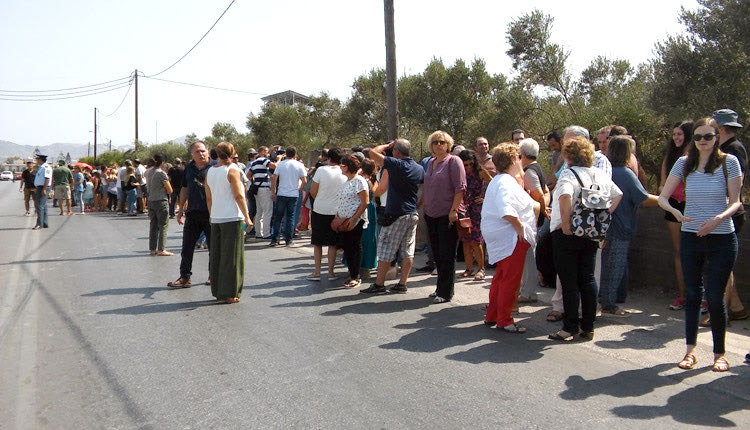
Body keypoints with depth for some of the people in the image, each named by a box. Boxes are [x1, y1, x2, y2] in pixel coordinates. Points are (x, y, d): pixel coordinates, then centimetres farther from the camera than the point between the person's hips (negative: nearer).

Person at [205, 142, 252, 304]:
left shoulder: (210, 172, 9)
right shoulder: (232, 170, -9)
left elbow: (208, 198, 13)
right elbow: (238, 196, -13)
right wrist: (247, 217, -9)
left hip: (216, 219, 6)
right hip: (233, 218, -6)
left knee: (216, 255, 12)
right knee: (231, 257, -1)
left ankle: (217, 291, 18)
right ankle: (229, 293, 2)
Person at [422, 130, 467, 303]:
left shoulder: (453, 161, -7)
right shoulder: (431, 162, 16)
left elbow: (460, 188, -13)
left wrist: (454, 210, -19)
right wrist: (423, 205, 17)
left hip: (447, 215, -8)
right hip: (431, 214, 8)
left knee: (446, 255, -3)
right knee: (437, 253, 13)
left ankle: (445, 293, 3)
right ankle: (441, 288, 24)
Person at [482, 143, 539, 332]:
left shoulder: (499, 181, 17)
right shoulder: (506, 183, -18)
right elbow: (506, 211, -33)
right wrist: (520, 227, -21)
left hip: (500, 237, 11)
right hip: (511, 238, -11)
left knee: (501, 277, 19)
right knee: (511, 280, -3)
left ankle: (491, 316, 27)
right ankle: (504, 320, 4)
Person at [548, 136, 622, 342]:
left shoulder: (569, 174, -13)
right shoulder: (600, 174, 9)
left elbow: (565, 195, -32)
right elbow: (618, 195, 19)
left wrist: (565, 223, -23)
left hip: (567, 234, -7)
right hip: (591, 234, 7)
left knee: (569, 282, 1)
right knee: (588, 279, 13)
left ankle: (570, 328, 7)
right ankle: (588, 327, 19)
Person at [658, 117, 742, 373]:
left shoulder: (728, 162, -3)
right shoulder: (684, 163, 4)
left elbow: (735, 202, -3)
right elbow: (662, 197, 3)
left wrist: (718, 218, -22)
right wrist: (675, 211, -18)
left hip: (722, 239, -3)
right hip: (690, 237, 3)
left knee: (715, 297, 0)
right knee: (692, 294, 8)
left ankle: (719, 353, 16)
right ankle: (690, 349, 18)